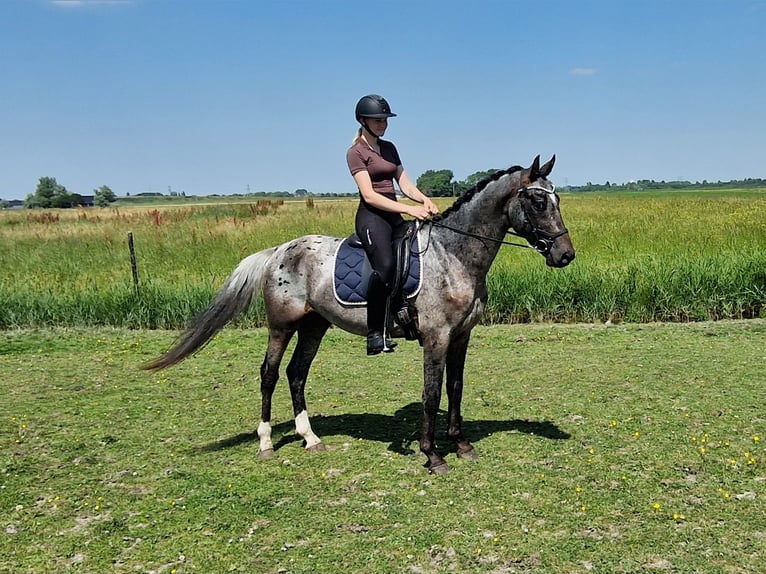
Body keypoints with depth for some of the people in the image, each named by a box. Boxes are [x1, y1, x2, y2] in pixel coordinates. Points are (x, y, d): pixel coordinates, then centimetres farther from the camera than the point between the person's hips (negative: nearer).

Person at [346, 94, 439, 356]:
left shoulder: (389, 148, 20)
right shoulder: (356, 152, -2)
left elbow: (405, 184, 14)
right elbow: (369, 195, -13)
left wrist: (424, 200, -8)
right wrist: (409, 209, -21)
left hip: (394, 216, 8)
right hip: (372, 216, -8)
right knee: (385, 267, -30)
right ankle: (375, 334, -23)